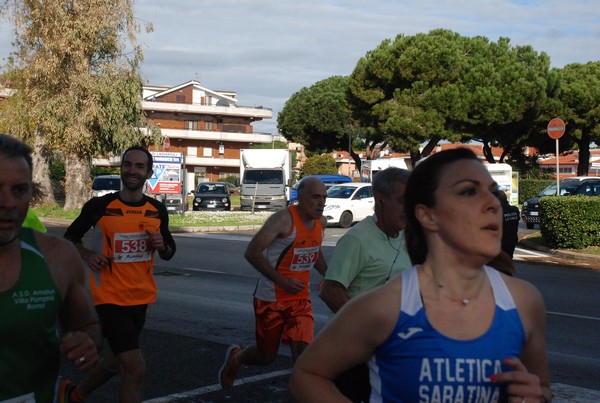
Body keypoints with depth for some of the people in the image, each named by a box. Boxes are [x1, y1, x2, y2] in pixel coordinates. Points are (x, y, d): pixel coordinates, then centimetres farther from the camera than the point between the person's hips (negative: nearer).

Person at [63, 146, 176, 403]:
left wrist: (162, 246, -10)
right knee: (135, 369, -14)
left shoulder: (157, 210, 1)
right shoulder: (99, 206, -10)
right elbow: (70, 237, 5)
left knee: (117, 360, 22)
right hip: (110, 297, -5)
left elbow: (169, 253, 13)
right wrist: (87, 255, -14)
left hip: (141, 297, 6)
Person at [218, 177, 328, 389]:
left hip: (300, 299, 5)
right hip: (270, 299, -5)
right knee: (266, 355, 11)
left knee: (302, 349, -13)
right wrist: (282, 281, -26)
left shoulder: (321, 222, 3)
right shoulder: (284, 219, -20)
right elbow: (252, 252, -22)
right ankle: (235, 358, 43)